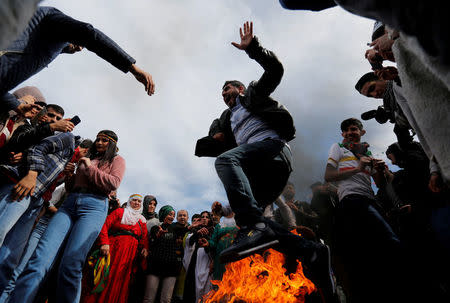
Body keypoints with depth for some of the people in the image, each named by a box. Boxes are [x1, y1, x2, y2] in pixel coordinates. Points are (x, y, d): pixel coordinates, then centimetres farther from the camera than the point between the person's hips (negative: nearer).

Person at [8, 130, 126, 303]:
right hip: (70, 204, 5)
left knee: (70, 266, -14)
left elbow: (113, 183, -3)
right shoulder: (86, 159, 30)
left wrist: (90, 168, 1)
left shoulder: (117, 160, 16)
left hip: (94, 206, -5)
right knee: (40, 257, -14)